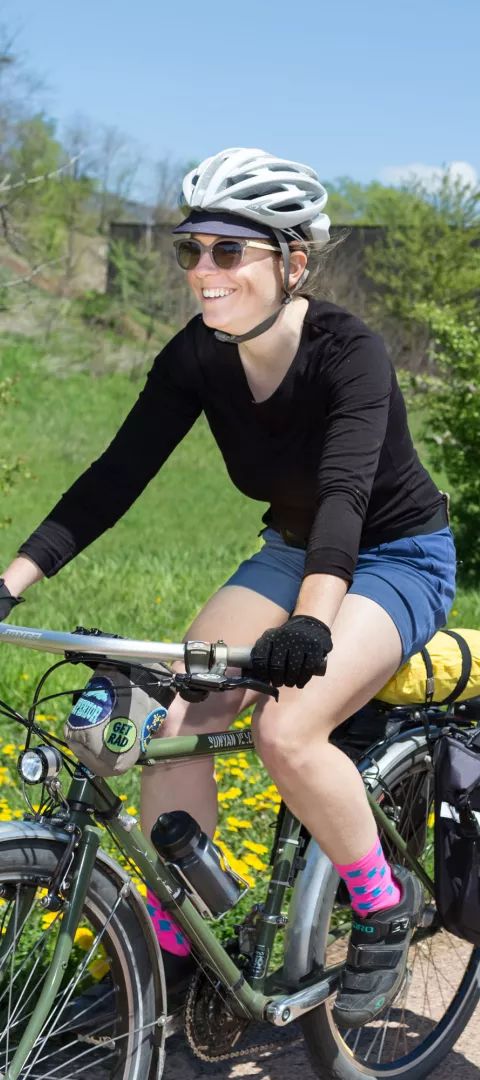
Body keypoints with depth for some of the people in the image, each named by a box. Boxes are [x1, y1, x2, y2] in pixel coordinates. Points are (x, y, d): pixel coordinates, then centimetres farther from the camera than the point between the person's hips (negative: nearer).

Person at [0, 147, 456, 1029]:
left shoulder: (349, 353, -26)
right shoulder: (198, 357, -11)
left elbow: (344, 491, -41)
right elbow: (115, 476, -15)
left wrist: (309, 623, -58)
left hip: (398, 558, -5)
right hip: (293, 551, 6)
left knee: (286, 730, -29)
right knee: (173, 716, -15)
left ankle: (385, 907, -2)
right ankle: (171, 947, 2)